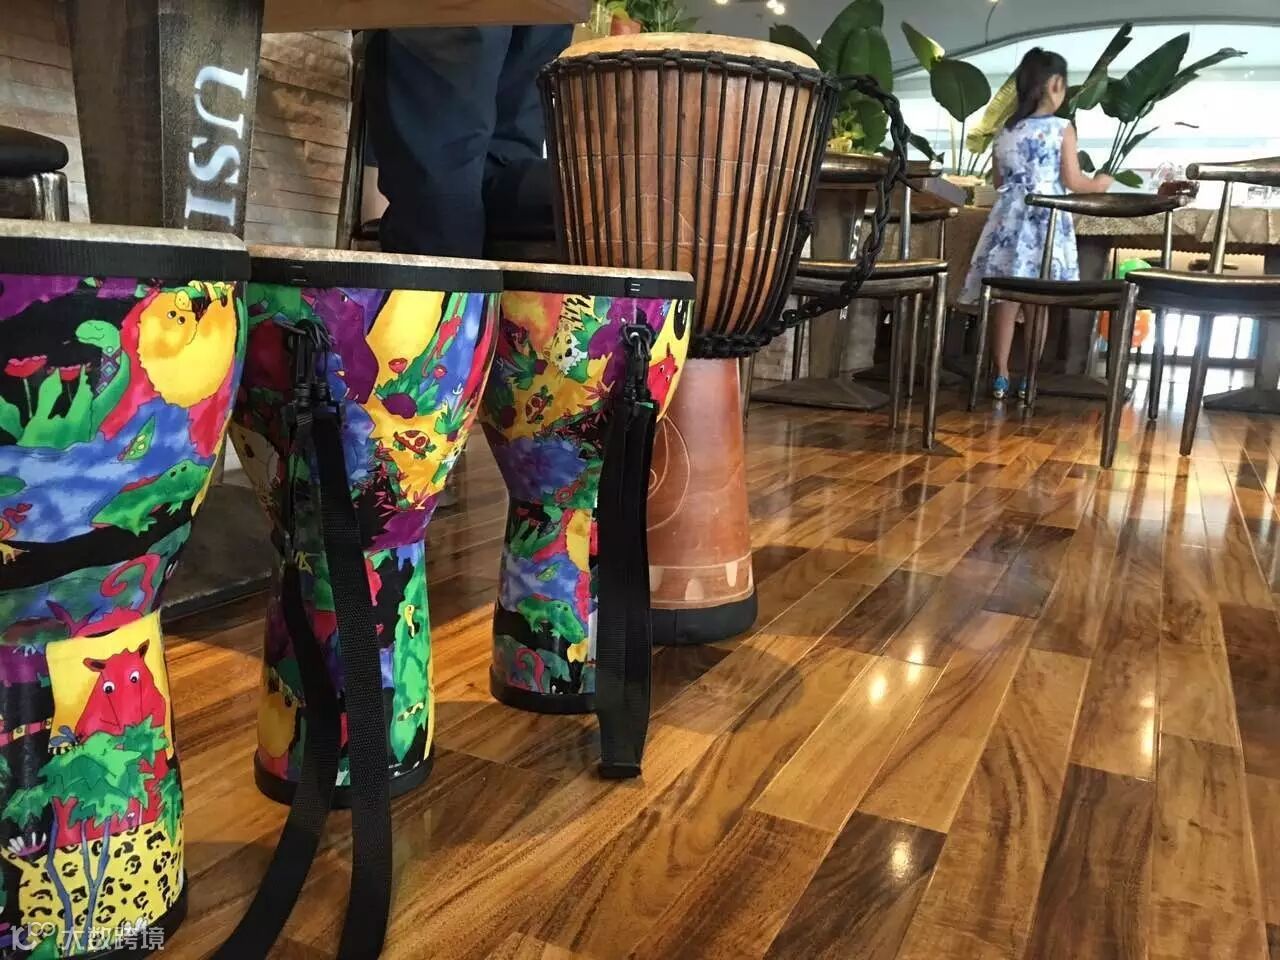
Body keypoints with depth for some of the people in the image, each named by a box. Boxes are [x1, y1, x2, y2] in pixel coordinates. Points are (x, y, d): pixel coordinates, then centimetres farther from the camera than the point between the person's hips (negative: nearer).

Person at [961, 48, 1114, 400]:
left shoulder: (1006, 130, 10)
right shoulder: (1062, 129, -3)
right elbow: (1072, 182, -3)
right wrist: (1099, 184, 17)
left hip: (1010, 220, 3)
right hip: (1046, 222, -3)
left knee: (1006, 300, 3)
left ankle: (1001, 377, 3)